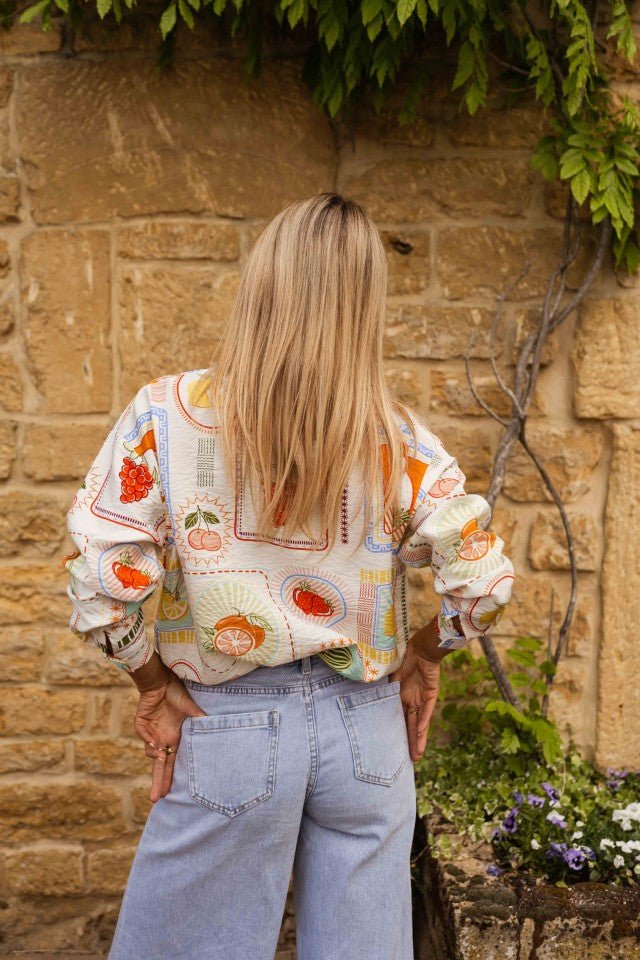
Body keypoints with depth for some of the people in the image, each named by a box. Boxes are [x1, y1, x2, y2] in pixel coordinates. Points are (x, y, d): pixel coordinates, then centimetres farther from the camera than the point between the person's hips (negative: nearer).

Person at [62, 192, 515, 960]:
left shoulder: (169, 414, -10)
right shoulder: (396, 437, -7)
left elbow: (101, 581, -14)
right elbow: (483, 579, -7)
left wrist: (153, 685, 0)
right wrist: (423, 656, 9)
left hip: (229, 730, -1)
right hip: (365, 729, 2)